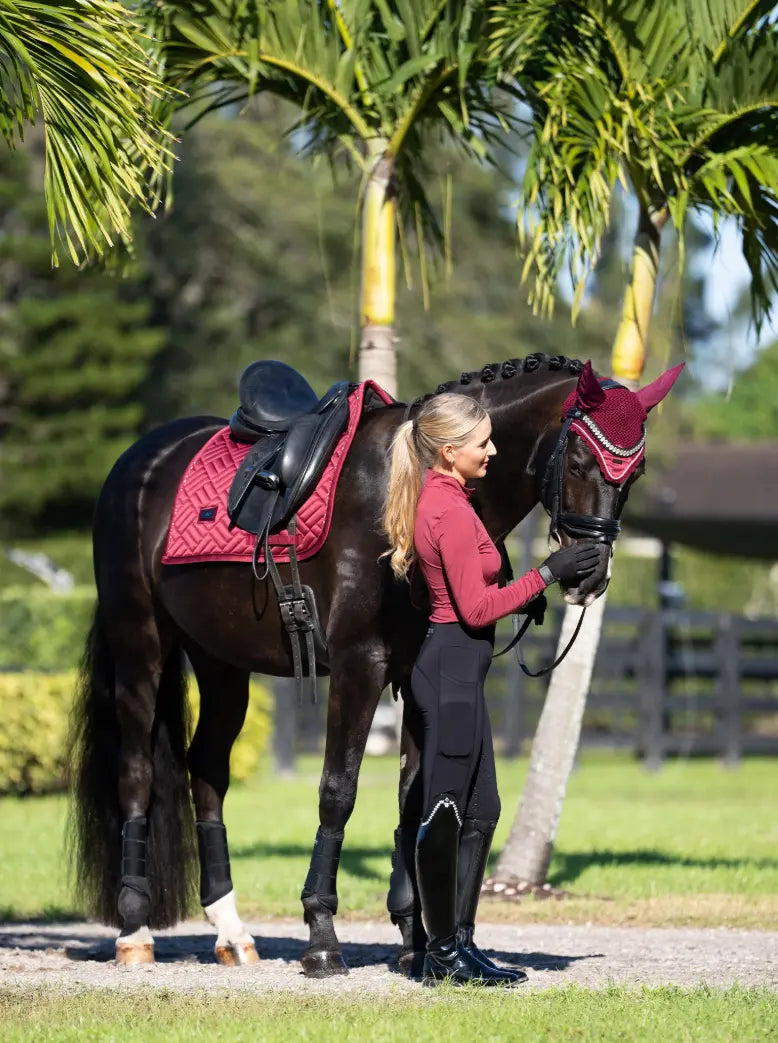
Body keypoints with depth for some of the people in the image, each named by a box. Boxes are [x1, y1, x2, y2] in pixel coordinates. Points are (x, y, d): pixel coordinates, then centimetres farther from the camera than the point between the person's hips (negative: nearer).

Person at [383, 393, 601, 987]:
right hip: (454, 668, -11)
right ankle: (443, 954, 4)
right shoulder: (453, 511, -18)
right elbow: (477, 607, -19)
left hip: (453, 668, 11)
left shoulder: (438, 499, 13)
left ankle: (460, 944, 17)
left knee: (481, 811, 13)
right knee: (445, 813, -3)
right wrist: (546, 574, -14)